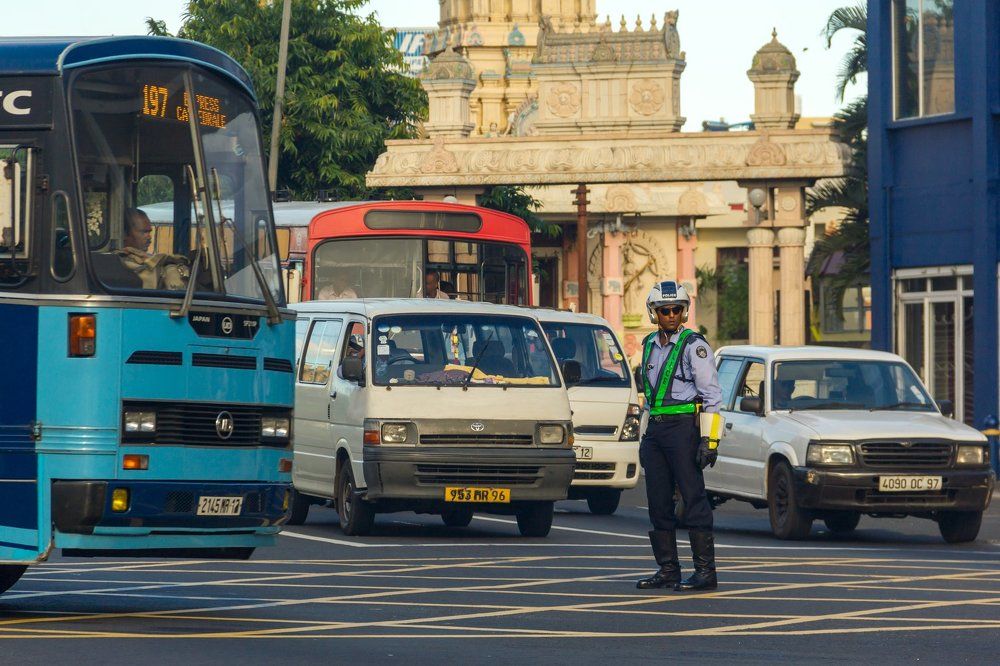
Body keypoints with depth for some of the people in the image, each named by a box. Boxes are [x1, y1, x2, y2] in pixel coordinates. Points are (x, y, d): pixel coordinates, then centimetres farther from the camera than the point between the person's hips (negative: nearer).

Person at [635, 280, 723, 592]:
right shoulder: (650, 345, 15)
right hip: (656, 429, 7)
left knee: (694, 500, -8)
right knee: (659, 503, 7)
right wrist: (645, 435, 19)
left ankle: (705, 571, -7)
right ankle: (667, 570, 13)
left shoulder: (694, 346, -6)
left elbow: (712, 396, -9)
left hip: (683, 426, -7)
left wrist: (709, 440, -15)